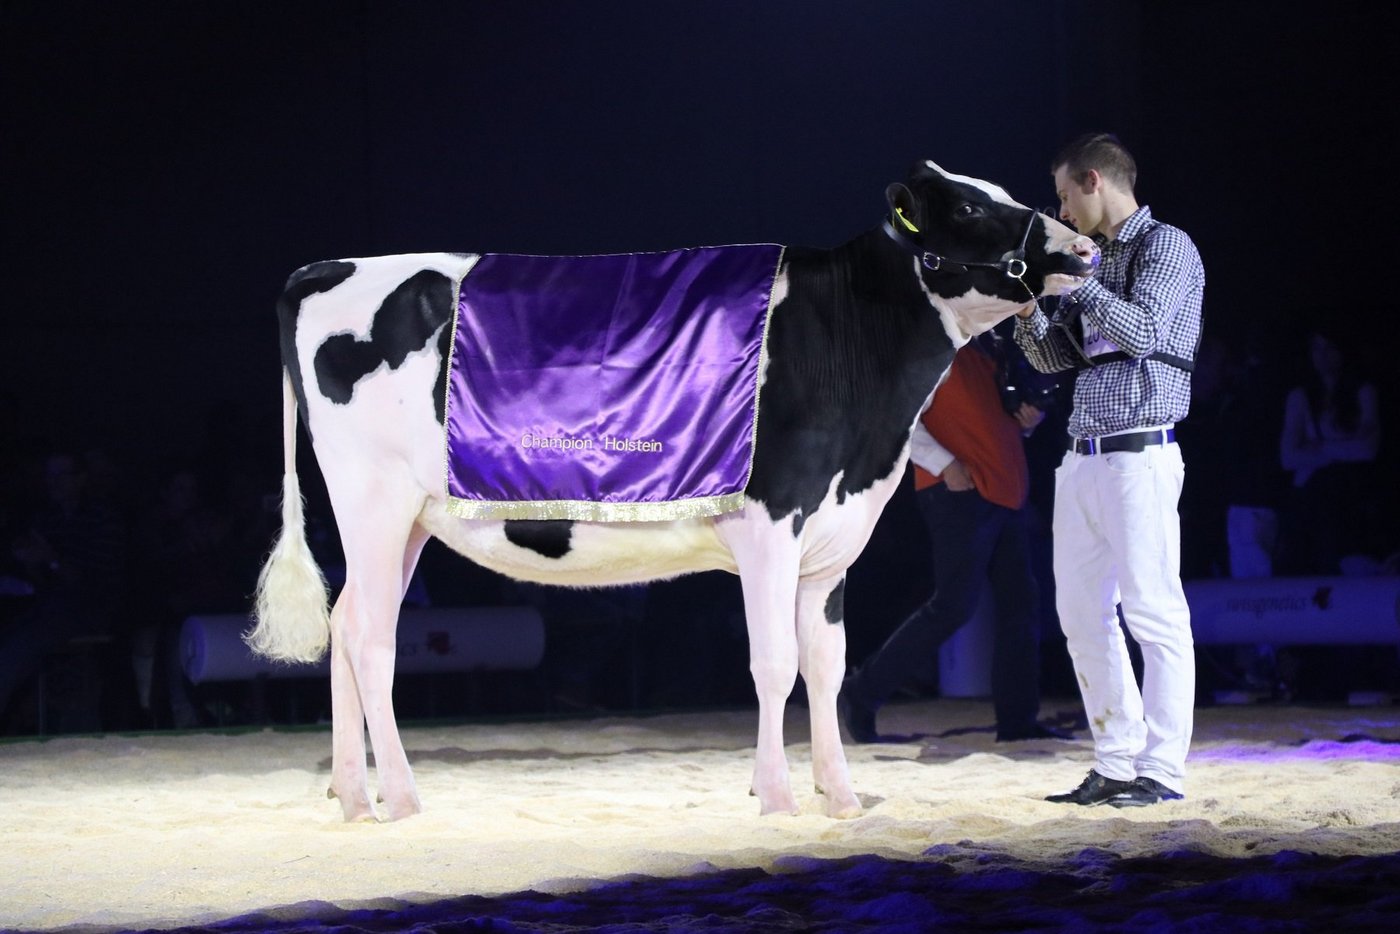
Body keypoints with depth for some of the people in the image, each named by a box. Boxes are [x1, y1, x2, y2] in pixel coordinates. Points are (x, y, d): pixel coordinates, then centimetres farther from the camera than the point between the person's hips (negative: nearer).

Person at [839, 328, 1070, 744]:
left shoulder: (984, 339, 17)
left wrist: (1025, 416, 5)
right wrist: (945, 464, -19)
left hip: (1005, 488, 9)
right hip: (959, 491, -9)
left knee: (1019, 602, 6)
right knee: (953, 604, -10)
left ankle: (1017, 720, 10)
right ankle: (862, 693, -1)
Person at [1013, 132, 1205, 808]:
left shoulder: (1166, 246, -2)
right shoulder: (1096, 261, 20)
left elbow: (1144, 332, -16)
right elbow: (1054, 358, 22)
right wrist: (1026, 306, 5)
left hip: (1139, 455, -9)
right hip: (1082, 458, 9)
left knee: (1152, 611, -8)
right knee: (1081, 612, 7)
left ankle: (1161, 770, -6)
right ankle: (1116, 763, 12)